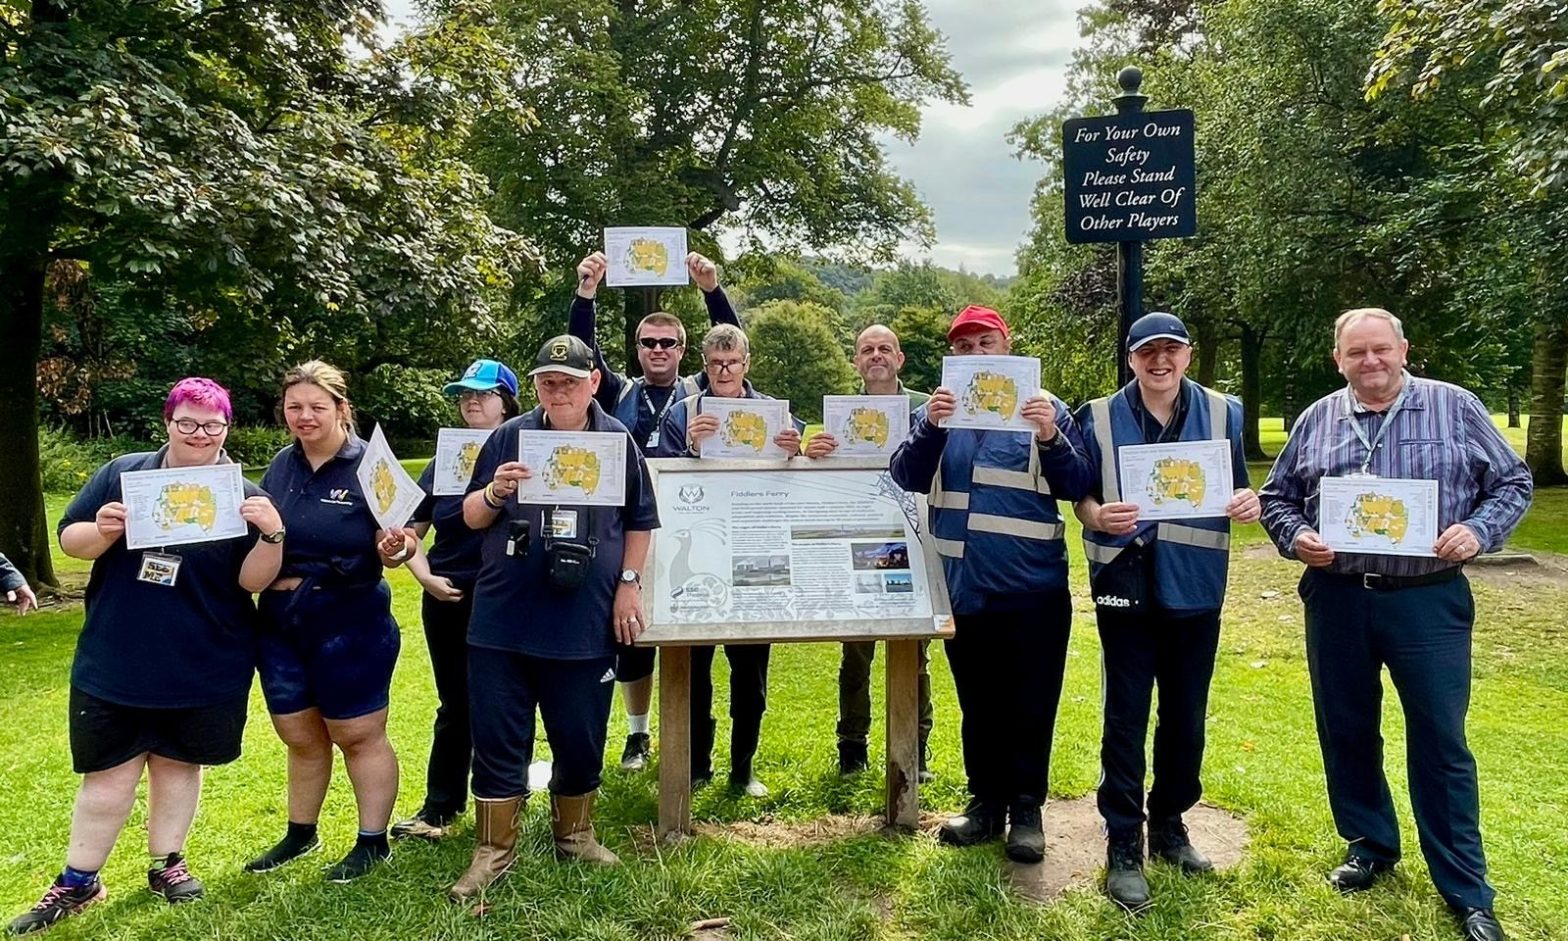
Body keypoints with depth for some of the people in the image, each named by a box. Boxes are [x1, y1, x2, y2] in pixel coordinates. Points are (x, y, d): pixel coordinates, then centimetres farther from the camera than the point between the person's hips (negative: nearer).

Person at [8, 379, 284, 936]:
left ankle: (166, 864, 33)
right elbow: (69, 539, 4)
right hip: (115, 664, 1)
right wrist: (103, 531, -18)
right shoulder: (122, 473, -1)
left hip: (203, 669, 0)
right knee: (108, 775, 8)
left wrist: (272, 535, -27)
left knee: (178, 763, 15)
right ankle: (78, 882, 26)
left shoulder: (242, 496, -4)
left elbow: (253, 581, -9)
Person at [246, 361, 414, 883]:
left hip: (349, 623, -6)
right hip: (279, 623, 6)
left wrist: (394, 550, -34)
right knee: (300, 737, 19)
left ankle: (372, 841, 20)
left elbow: (392, 544, -12)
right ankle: (300, 833, 37)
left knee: (358, 735, 5)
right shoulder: (280, 467, 6)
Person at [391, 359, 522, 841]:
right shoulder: (444, 460, 10)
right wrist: (426, 577, -3)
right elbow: (410, 531, 13)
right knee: (455, 706, 12)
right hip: (449, 602, 4)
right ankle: (439, 807, 23)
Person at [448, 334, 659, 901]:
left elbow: (640, 521, 10)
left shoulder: (618, 441, 2)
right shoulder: (509, 437, 1)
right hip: (503, 620, 0)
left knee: (581, 740, 11)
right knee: (498, 740, 6)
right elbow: (471, 519, 5)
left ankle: (573, 835, 32)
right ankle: (494, 850, 21)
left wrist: (629, 584, 1)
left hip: (585, 624, 0)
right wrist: (493, 493, -16)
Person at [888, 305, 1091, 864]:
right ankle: (985, 802, 28)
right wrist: (929, 428, -22)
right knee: (978, 706, 15)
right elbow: (906, 479, -6)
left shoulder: (1044, 409, 1)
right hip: (962, 589, 3)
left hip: (1032, 589, -2)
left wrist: (1051, 439, -21)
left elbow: (1076, 489, -4)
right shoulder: (938, 411, 7)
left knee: (1030, 708, 7)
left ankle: (1026, 810, 21)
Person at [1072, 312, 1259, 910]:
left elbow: (1237, 489, 11)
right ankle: (1123, 848, 11)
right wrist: (1097, 515, -19)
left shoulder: (1222, 413, 5)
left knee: (1186, 714, 13)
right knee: (1126, 717, 0)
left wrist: (1247, 502, -12)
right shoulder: (1099, 418, -1)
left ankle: (1169, 826, 32)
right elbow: (1079, 495, 3)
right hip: (1126, 582, -3)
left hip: (1195, 583, 3)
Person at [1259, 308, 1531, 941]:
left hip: (1428, 601, -2)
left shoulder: (1456, 408, 1)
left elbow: (1512, 482, 5)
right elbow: (1276, 498, 11)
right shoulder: (1316, 421, 6)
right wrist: (1296, 538, -9)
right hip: (1336, 600, 3)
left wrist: (1479, 531, -13)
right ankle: (1370, 846, 33)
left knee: (1441, 744, 3)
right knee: (1347, 732, 12)